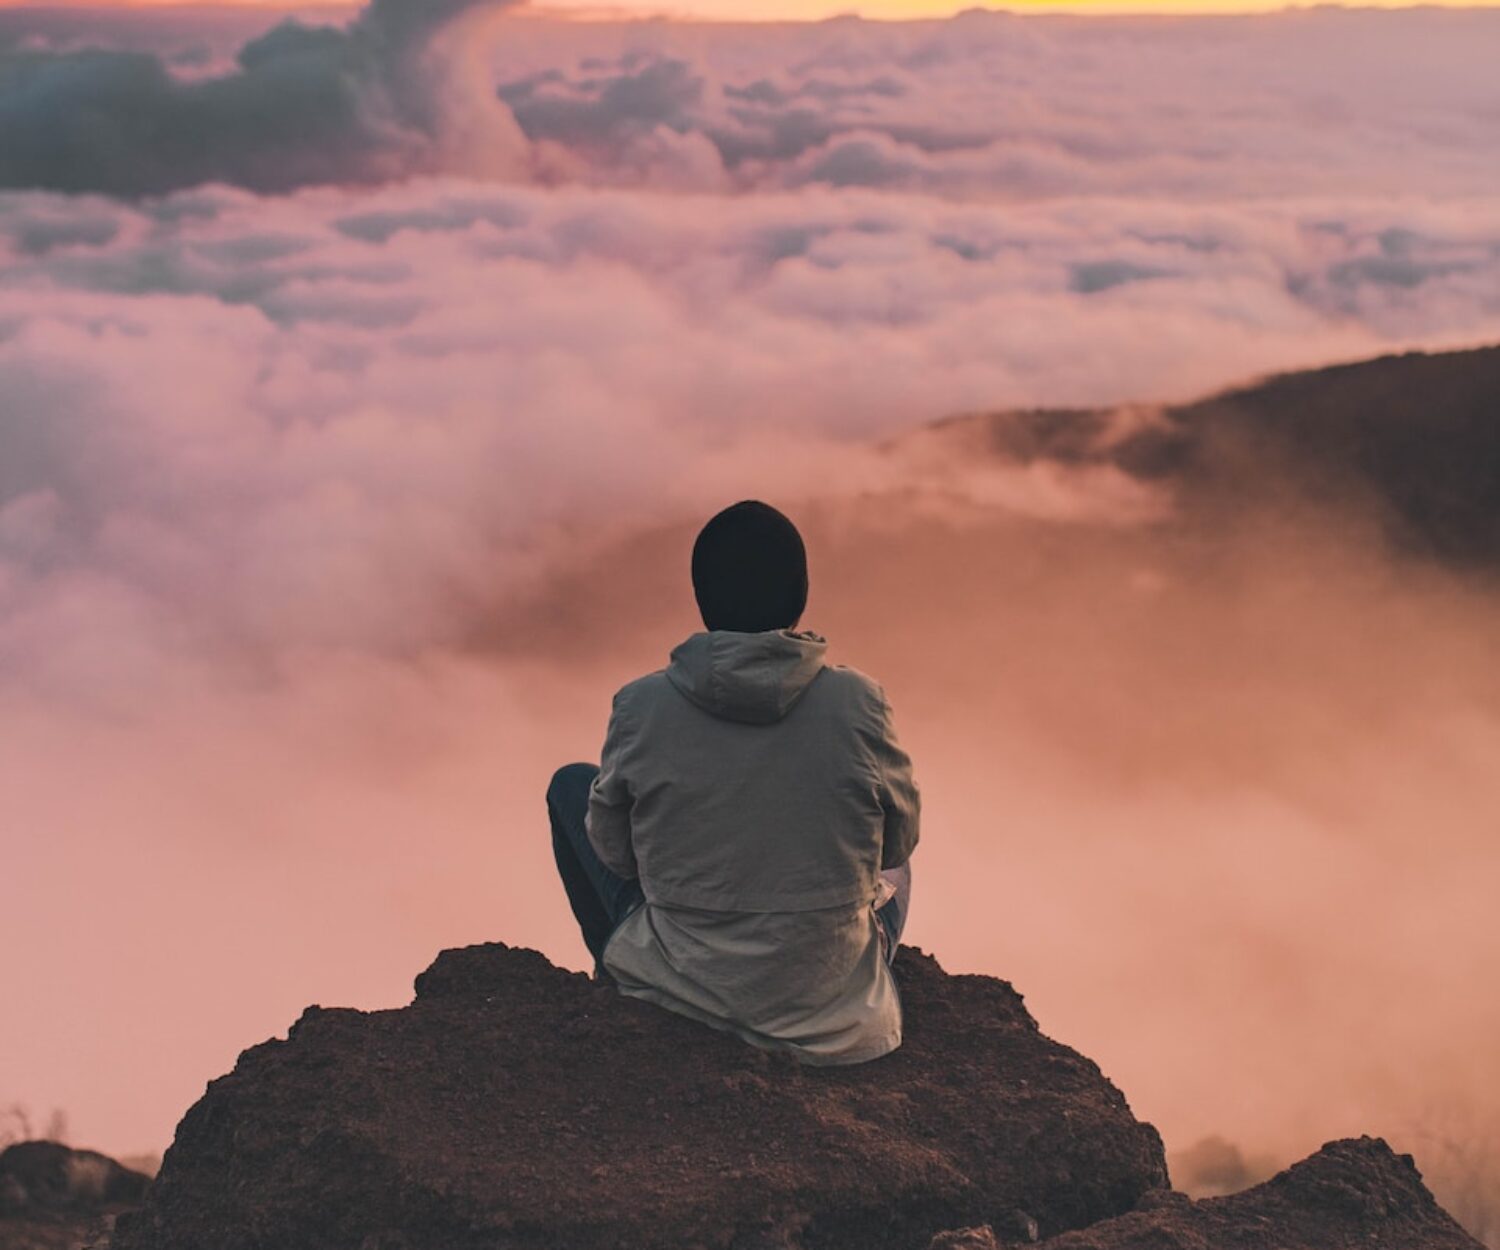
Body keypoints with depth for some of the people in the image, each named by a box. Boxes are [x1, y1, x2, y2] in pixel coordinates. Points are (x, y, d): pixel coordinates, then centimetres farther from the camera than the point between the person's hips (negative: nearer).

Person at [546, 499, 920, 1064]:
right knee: (891, 869, 37)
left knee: (571, 784, 24)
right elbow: (898, 840, -1)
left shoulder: (641, 705, -15)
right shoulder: (858, 701, -16)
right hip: (830, 1003, 1)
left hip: (678, 986, -1)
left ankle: (619, 976, 36)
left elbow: (613, 851, -1)